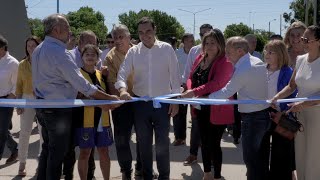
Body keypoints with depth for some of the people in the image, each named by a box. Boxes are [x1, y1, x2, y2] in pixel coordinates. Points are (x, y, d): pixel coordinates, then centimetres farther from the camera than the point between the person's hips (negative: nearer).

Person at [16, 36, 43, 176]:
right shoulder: (22, 65, 5)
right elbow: (19, 85, 7)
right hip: (27, 99, 2)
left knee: (44, 132, 7)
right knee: (24, 132, 1)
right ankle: (22, 163, 13)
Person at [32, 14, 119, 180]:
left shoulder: (38, 50, 10)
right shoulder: (59, 52, -19)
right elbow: (80, 83, -21)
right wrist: (108, 98, -15)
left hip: (42, 107, 9)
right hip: (58, 110, -9)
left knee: (47, 148, 17)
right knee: (57, 152, 2)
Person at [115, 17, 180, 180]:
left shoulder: (166, 49, -3)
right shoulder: (133, 51, 2)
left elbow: (175, 75, -1)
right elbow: (122, 73, -4)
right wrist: (123, 88, -25)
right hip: (140, 103, 2)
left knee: (162, 142, 5)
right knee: (143, 142, 13)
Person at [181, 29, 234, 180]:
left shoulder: (225, 62, -15)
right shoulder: (200, 58, 6)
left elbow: (216, 84, -28)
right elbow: (191, 78, 8)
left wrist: (195, 92, -34)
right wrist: (190, 90, -14)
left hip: (217, 110, -7)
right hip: (201, 108, 7)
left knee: (214, 144, 1)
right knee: (205, 142, 17)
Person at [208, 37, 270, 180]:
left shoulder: (242, 70, -21)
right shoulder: (258, 62, 6)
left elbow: (226, 92, -14)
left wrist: (206, 98, -4)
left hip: (252, 118, -9)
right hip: (265, 114, 9)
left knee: (251, 160, 3)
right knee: (262, 159, 18)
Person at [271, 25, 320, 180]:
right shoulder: (301, 60, 6)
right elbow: (291, 86, 11)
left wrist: (302, 104, -20)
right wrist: (276, 98, -3)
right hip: (301, 113, 6)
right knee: (300, 156, 13)